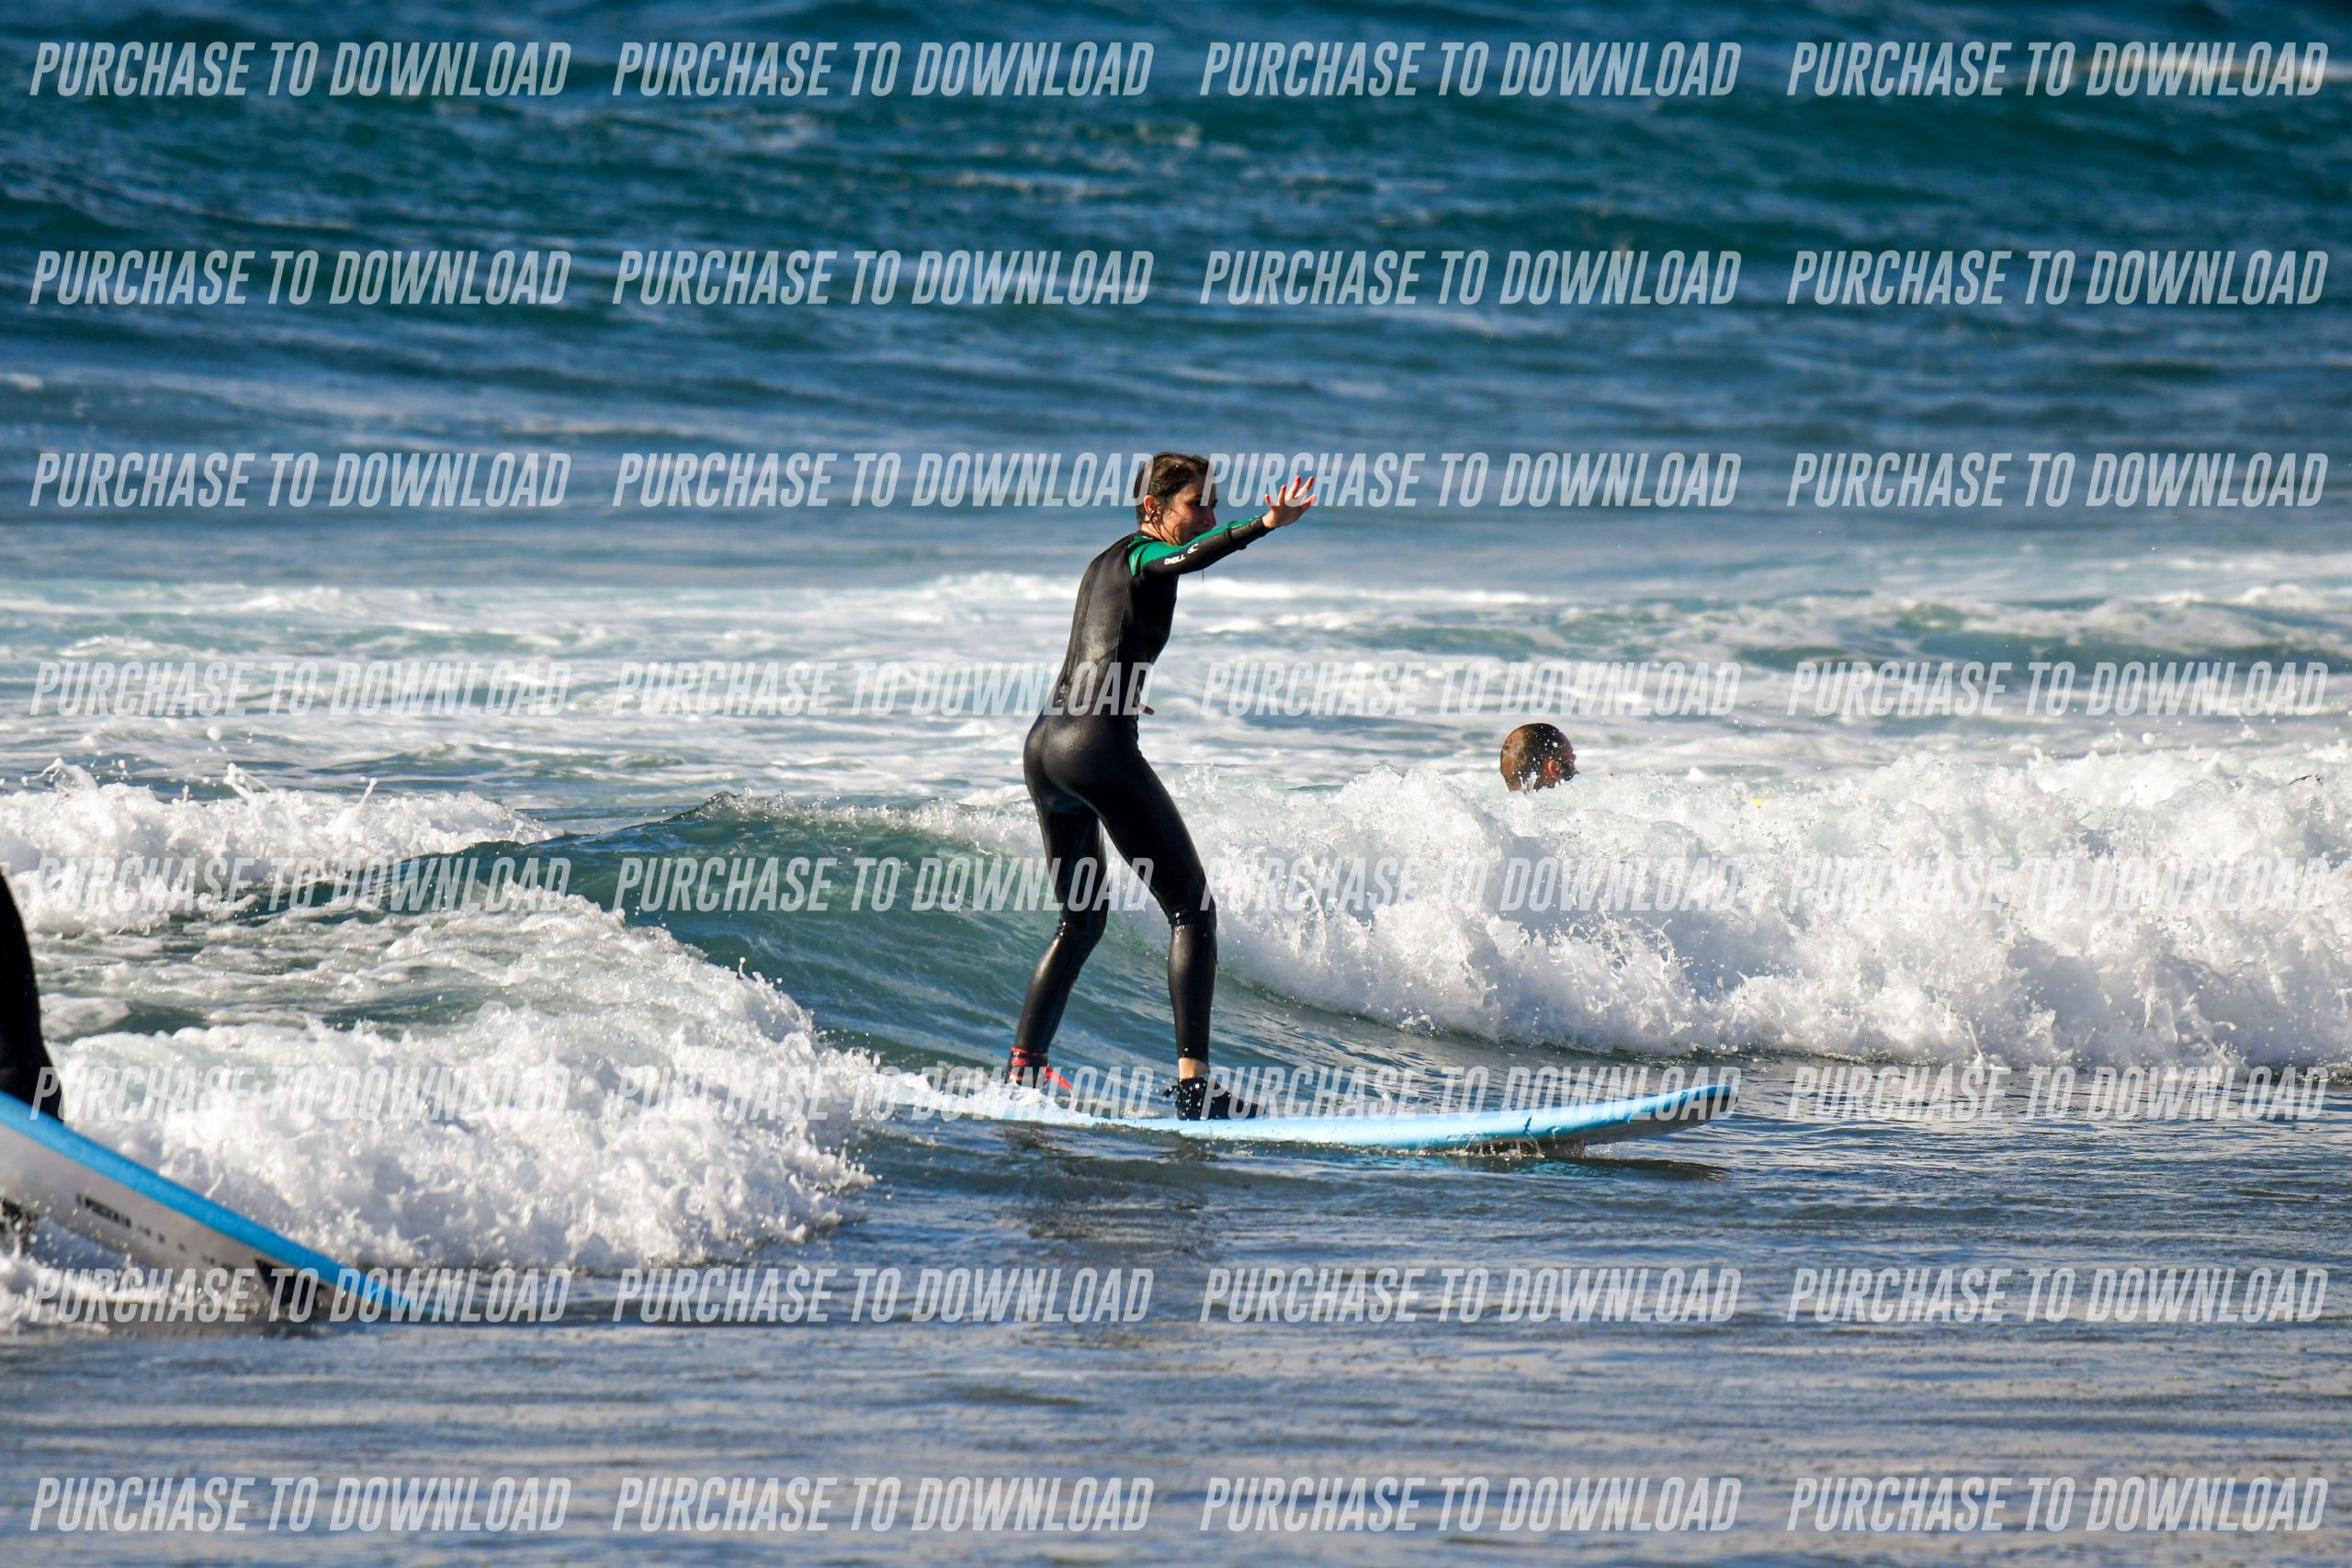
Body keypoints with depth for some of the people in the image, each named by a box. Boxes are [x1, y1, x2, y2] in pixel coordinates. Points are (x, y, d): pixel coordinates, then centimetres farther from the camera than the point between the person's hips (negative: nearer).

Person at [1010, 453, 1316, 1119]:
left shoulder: (1103, 562, 24)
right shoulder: (1144, 554, -2)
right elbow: (1190, 557, -28)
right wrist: (1264, 527, -45)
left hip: (1042, 745, 9)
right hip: (1098, 747, -9)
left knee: (1082, 919, 22)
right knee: (1191, 909, -5)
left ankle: (1021, 1069, 18)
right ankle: (1193, 1084, -14)